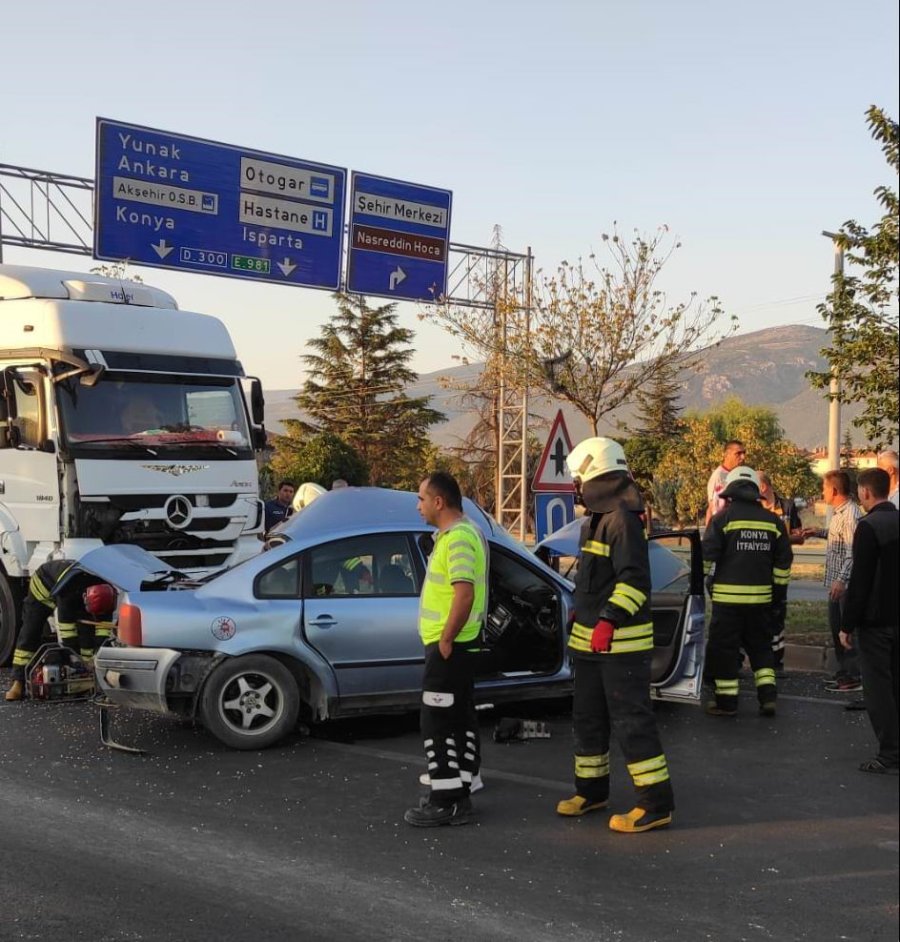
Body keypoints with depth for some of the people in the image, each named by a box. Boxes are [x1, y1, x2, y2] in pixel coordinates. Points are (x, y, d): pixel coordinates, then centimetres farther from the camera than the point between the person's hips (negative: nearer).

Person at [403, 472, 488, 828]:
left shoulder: (457, 538, -18)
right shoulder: (465, 532, 15)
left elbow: (464, 595, -27)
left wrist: (445, 640, -20)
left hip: (448, 648, -11)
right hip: (459, 646, 11)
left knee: (437, 722, -6)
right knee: (460, 719, 13)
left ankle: (444, 802, -2)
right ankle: (459, 796, 20)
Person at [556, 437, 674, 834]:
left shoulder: (622, 519, -17)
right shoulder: (596, 519, 15)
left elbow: (634, 579, -25)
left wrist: (610, 620, -29)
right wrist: (581, 618, 28)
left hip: (621, 642, -10)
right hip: (592, 639, 10)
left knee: (631, 720, -7)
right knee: (588, 718, 18)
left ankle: (656, 804, -2)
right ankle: (591, 790, 31)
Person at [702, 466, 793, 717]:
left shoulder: (723, 517, -5)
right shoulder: (773, 521, 9)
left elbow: (708, 555, -7)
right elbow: (783, 562, 11)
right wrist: (779, 591, 18)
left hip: (728, 596, -4)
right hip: (761, 597, 5)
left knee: (724, 647, 3)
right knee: (760, 646, 16)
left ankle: (726, 701, 6)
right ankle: (768, 696, 10)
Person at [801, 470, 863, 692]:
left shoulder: (850, 514, -19)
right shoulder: (838, 511, 12)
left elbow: (853, 551, -24)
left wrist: (842, 580, -28)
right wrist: (819, 533, 18)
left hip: (846, 583, -10)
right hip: (836, 581, 10)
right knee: (836, 626, 16)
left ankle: (854, 676, 2)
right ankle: (843, 671, 26)